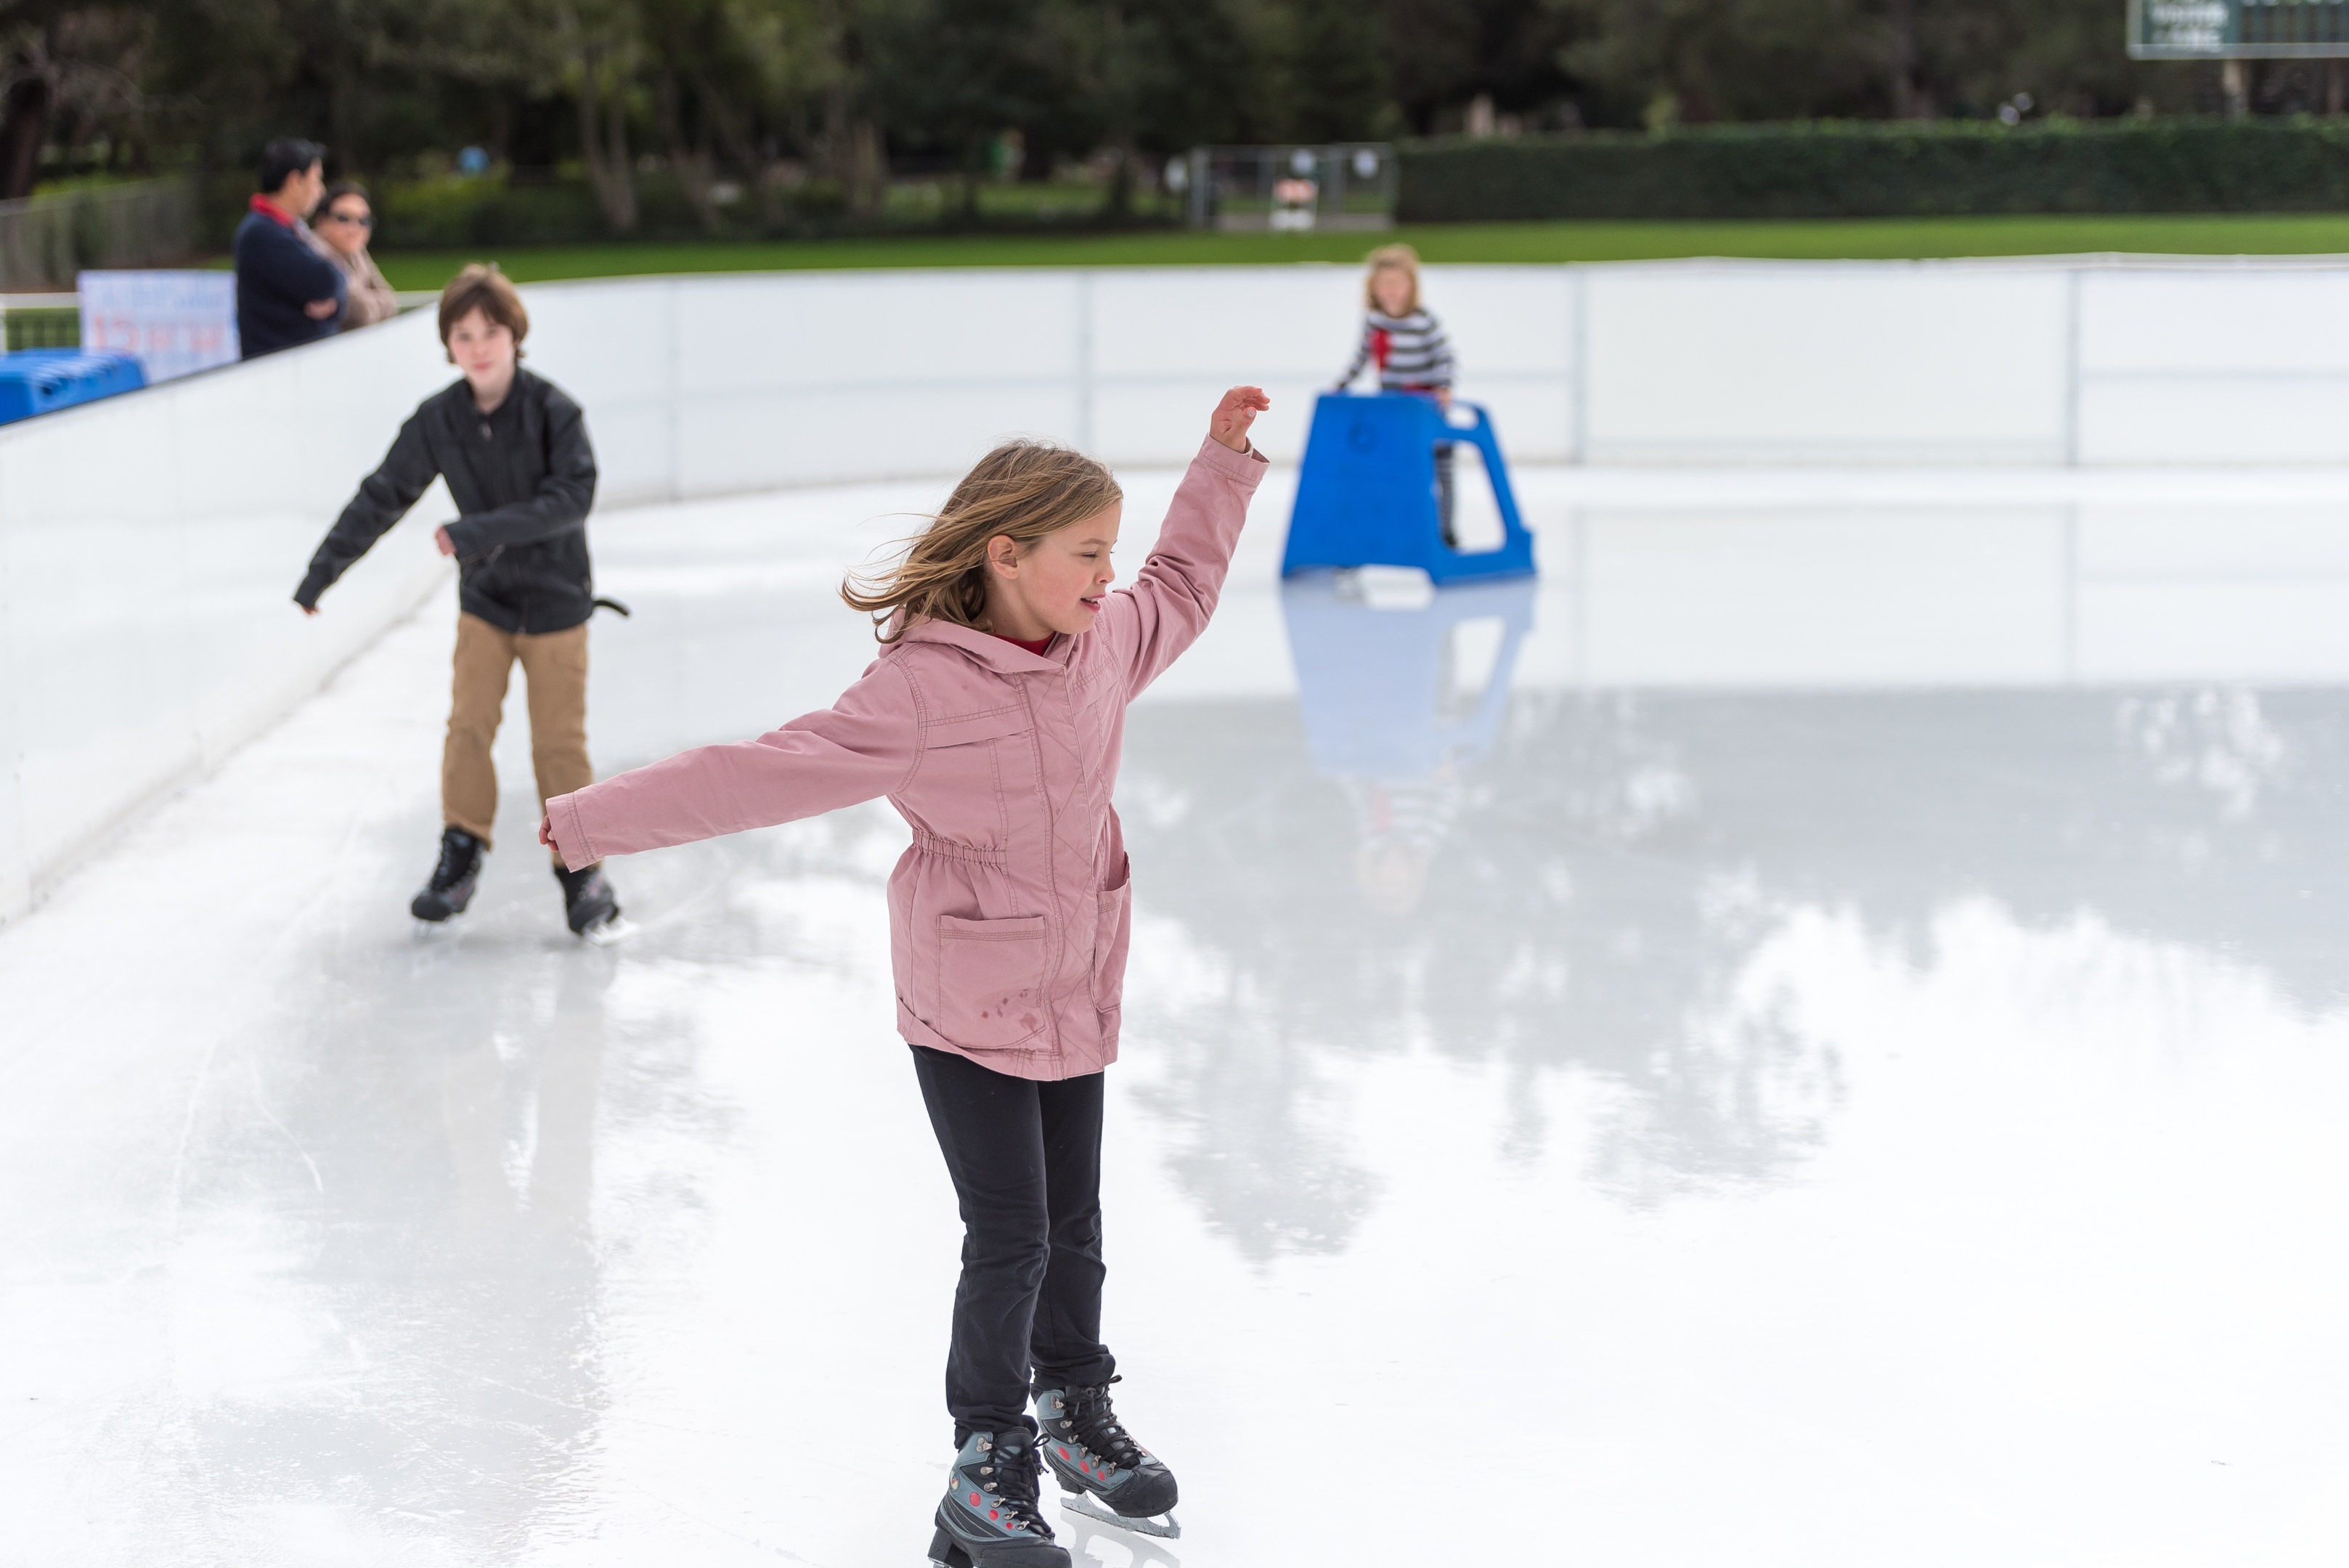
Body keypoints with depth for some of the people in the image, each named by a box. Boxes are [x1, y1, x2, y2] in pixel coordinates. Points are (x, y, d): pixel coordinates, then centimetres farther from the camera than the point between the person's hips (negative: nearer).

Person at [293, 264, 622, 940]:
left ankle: (580, 865, 13)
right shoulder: (437, 421, -8)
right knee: (469, 724, -4)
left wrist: (480, 530, -34)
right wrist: (322, 571, 0)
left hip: (556, 600, -3)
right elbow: (381, 498, -1)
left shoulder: (553, 411, -18)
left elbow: (571, 497, -27)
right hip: (484, 597, 3)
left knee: (558, 740, 0)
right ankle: (461, 849, 11)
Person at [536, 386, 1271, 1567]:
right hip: (969, 1006, -6)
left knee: (1073, 1226, 18)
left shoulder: (1106, 644, -1)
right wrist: (603, 818, -24)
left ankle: (1075, 1417, 37)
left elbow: (1180, 589, 21)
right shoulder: (924, 689, -25)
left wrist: (1223, 462, 22)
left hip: (1076, 995, 7)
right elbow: (774, 770, -24)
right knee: (1009, 1237, -4)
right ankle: (986, 1467, 12)